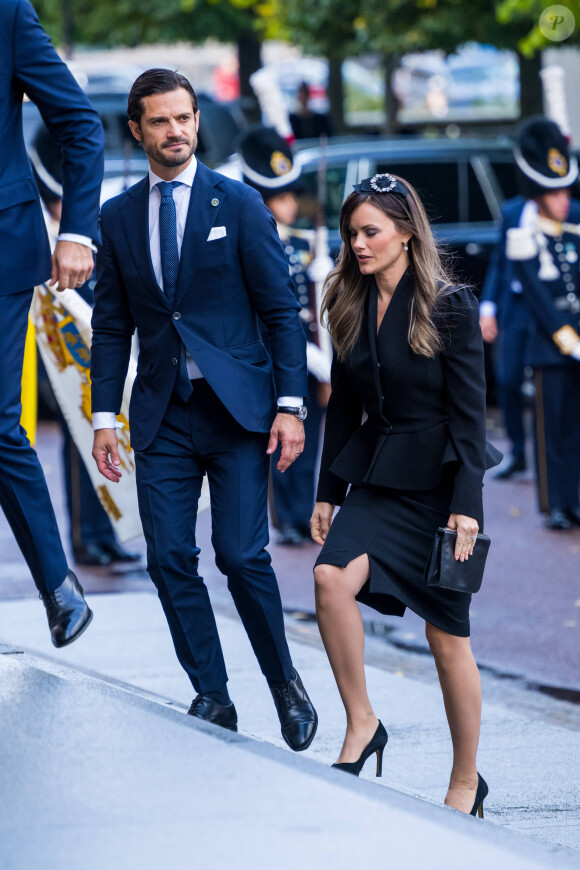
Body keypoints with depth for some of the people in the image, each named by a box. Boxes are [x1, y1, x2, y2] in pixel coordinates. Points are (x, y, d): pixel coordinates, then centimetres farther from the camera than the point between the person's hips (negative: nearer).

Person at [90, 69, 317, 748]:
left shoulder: (239, 203, 0)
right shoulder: (118, 217, 9)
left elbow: (281, 311, -1)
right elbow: (112, 327, 12)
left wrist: (291, 405, -8)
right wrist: (104, 417, 5)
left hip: (236, 407, -3)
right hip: (162, 415, 3)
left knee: (241, 556, -10)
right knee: (169, 561, -3)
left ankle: (284, 683, 10)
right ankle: (211, 698, 8)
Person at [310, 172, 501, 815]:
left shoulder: (450, 308, -9)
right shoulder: (351, 309, 6)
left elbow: (468, 414, -11)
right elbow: (344, 408, 13)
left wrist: (464, 507, -16)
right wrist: (328, 491, 11)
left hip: (439, 481, -4)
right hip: (377, 481, 4)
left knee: (447, 637, 1)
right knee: (331, 576, -24)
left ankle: (466, 780, 16)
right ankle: (360, 725, -11)